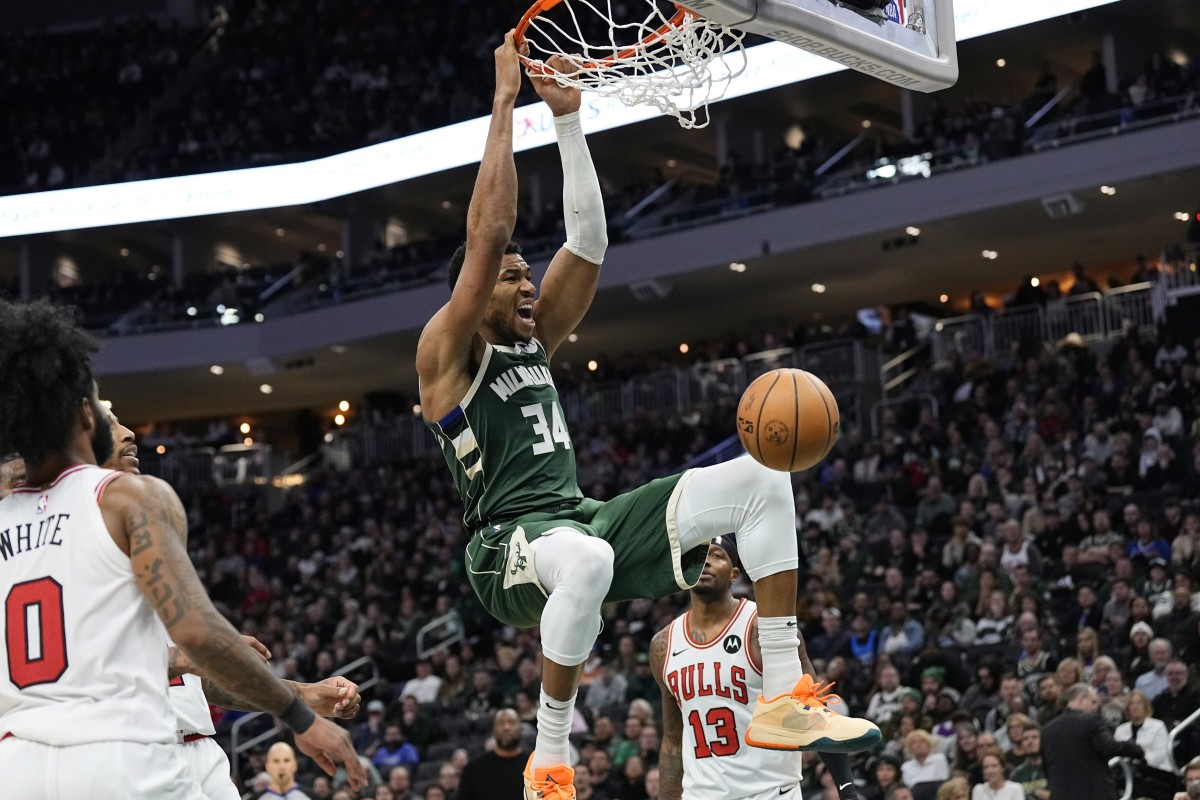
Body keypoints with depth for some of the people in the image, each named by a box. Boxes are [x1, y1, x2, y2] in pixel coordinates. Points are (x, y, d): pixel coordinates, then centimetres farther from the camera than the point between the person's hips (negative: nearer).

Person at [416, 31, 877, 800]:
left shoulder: (534, 341, 20)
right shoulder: (446, 353, -1)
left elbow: (589, 240, 14)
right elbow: (489, 231, -12)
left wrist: (568, 116, 9)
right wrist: (506, 101, -9)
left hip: (583, 522, 8)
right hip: (511, 543, -8)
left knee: (761, 478, -7)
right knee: (585, 558, -47)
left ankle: (783, 698, -12)